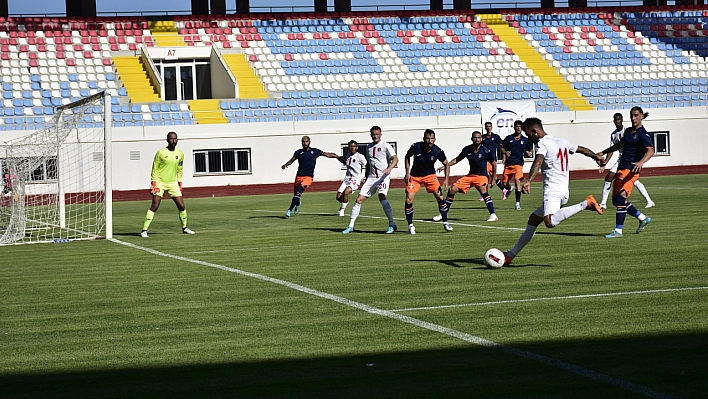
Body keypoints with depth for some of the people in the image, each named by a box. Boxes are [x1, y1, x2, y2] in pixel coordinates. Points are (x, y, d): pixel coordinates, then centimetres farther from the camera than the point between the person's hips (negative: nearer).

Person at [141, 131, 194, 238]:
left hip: (173, 183, 5)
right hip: (160, 182, -5)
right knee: (154, 206, -14)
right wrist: (153, 183, -11)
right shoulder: (161, 153, -9)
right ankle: (144, 230, -12)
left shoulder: (180, 154, 5)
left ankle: (184, 228, 23)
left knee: (181, 206, 2)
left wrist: (180, 183, 14)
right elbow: (154, 169, -5)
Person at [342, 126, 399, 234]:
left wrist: (389, 168, -30)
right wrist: (366, 179, 23)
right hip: (371, 177, 6)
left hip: (383, 176, -6)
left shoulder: (385, 146, -3)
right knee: (359, 199, 0)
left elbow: (395, 159, -12)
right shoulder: (369, 147, 16)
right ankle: (351, 226, 8)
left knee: (382, 197, -27)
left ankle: (392, 224, -19)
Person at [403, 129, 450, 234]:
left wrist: (446, 179, -14)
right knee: (409, 200, -12)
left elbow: (446, 165, -3)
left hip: (430, 175, 0)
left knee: (440, 197, -13)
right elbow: (407, 157, 1)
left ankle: (445, 223, 2)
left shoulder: (438, 151, -18)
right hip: (414, 176, 0)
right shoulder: (416, 146, -19)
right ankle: (410, 225, 5)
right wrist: (407, 172, -6)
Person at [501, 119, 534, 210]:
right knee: (504, 183, 6)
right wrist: (505, 152, -10)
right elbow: (502, 148, 12)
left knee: (517, 180, -21)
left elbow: (531, 149, 17)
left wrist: (529, 153, -5)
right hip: (508, 164, 2)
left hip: (518, 163, -2)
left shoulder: (525, 140, 6)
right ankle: (509, 189, 46)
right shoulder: (508, 138, 6)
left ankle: (518, 203, -20)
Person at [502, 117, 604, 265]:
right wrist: (596, 156, 53)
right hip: (564, 191, 10)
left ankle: (585, 204, -30)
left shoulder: (542, 144, -6)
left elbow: (538, 162, -26)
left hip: (553, 190, -10)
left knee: (550, 222, -33)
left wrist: (528, 181, -40)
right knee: (533, 220, 18)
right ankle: (511, 254, 23)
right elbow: (581, 149, 34)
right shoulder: (562, 141, 19)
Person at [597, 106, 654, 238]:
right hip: (621, 168, 9)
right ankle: (643, 218, 24)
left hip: (631, 169, -9)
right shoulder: (628, 131, 16)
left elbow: (650, 150, -25)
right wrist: (603, 153, 41)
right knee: (616, 200, 9)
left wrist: (641, 162, -44)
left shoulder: (643, 135, -9)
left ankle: (618, 230, -17)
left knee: (620, 197, -20)